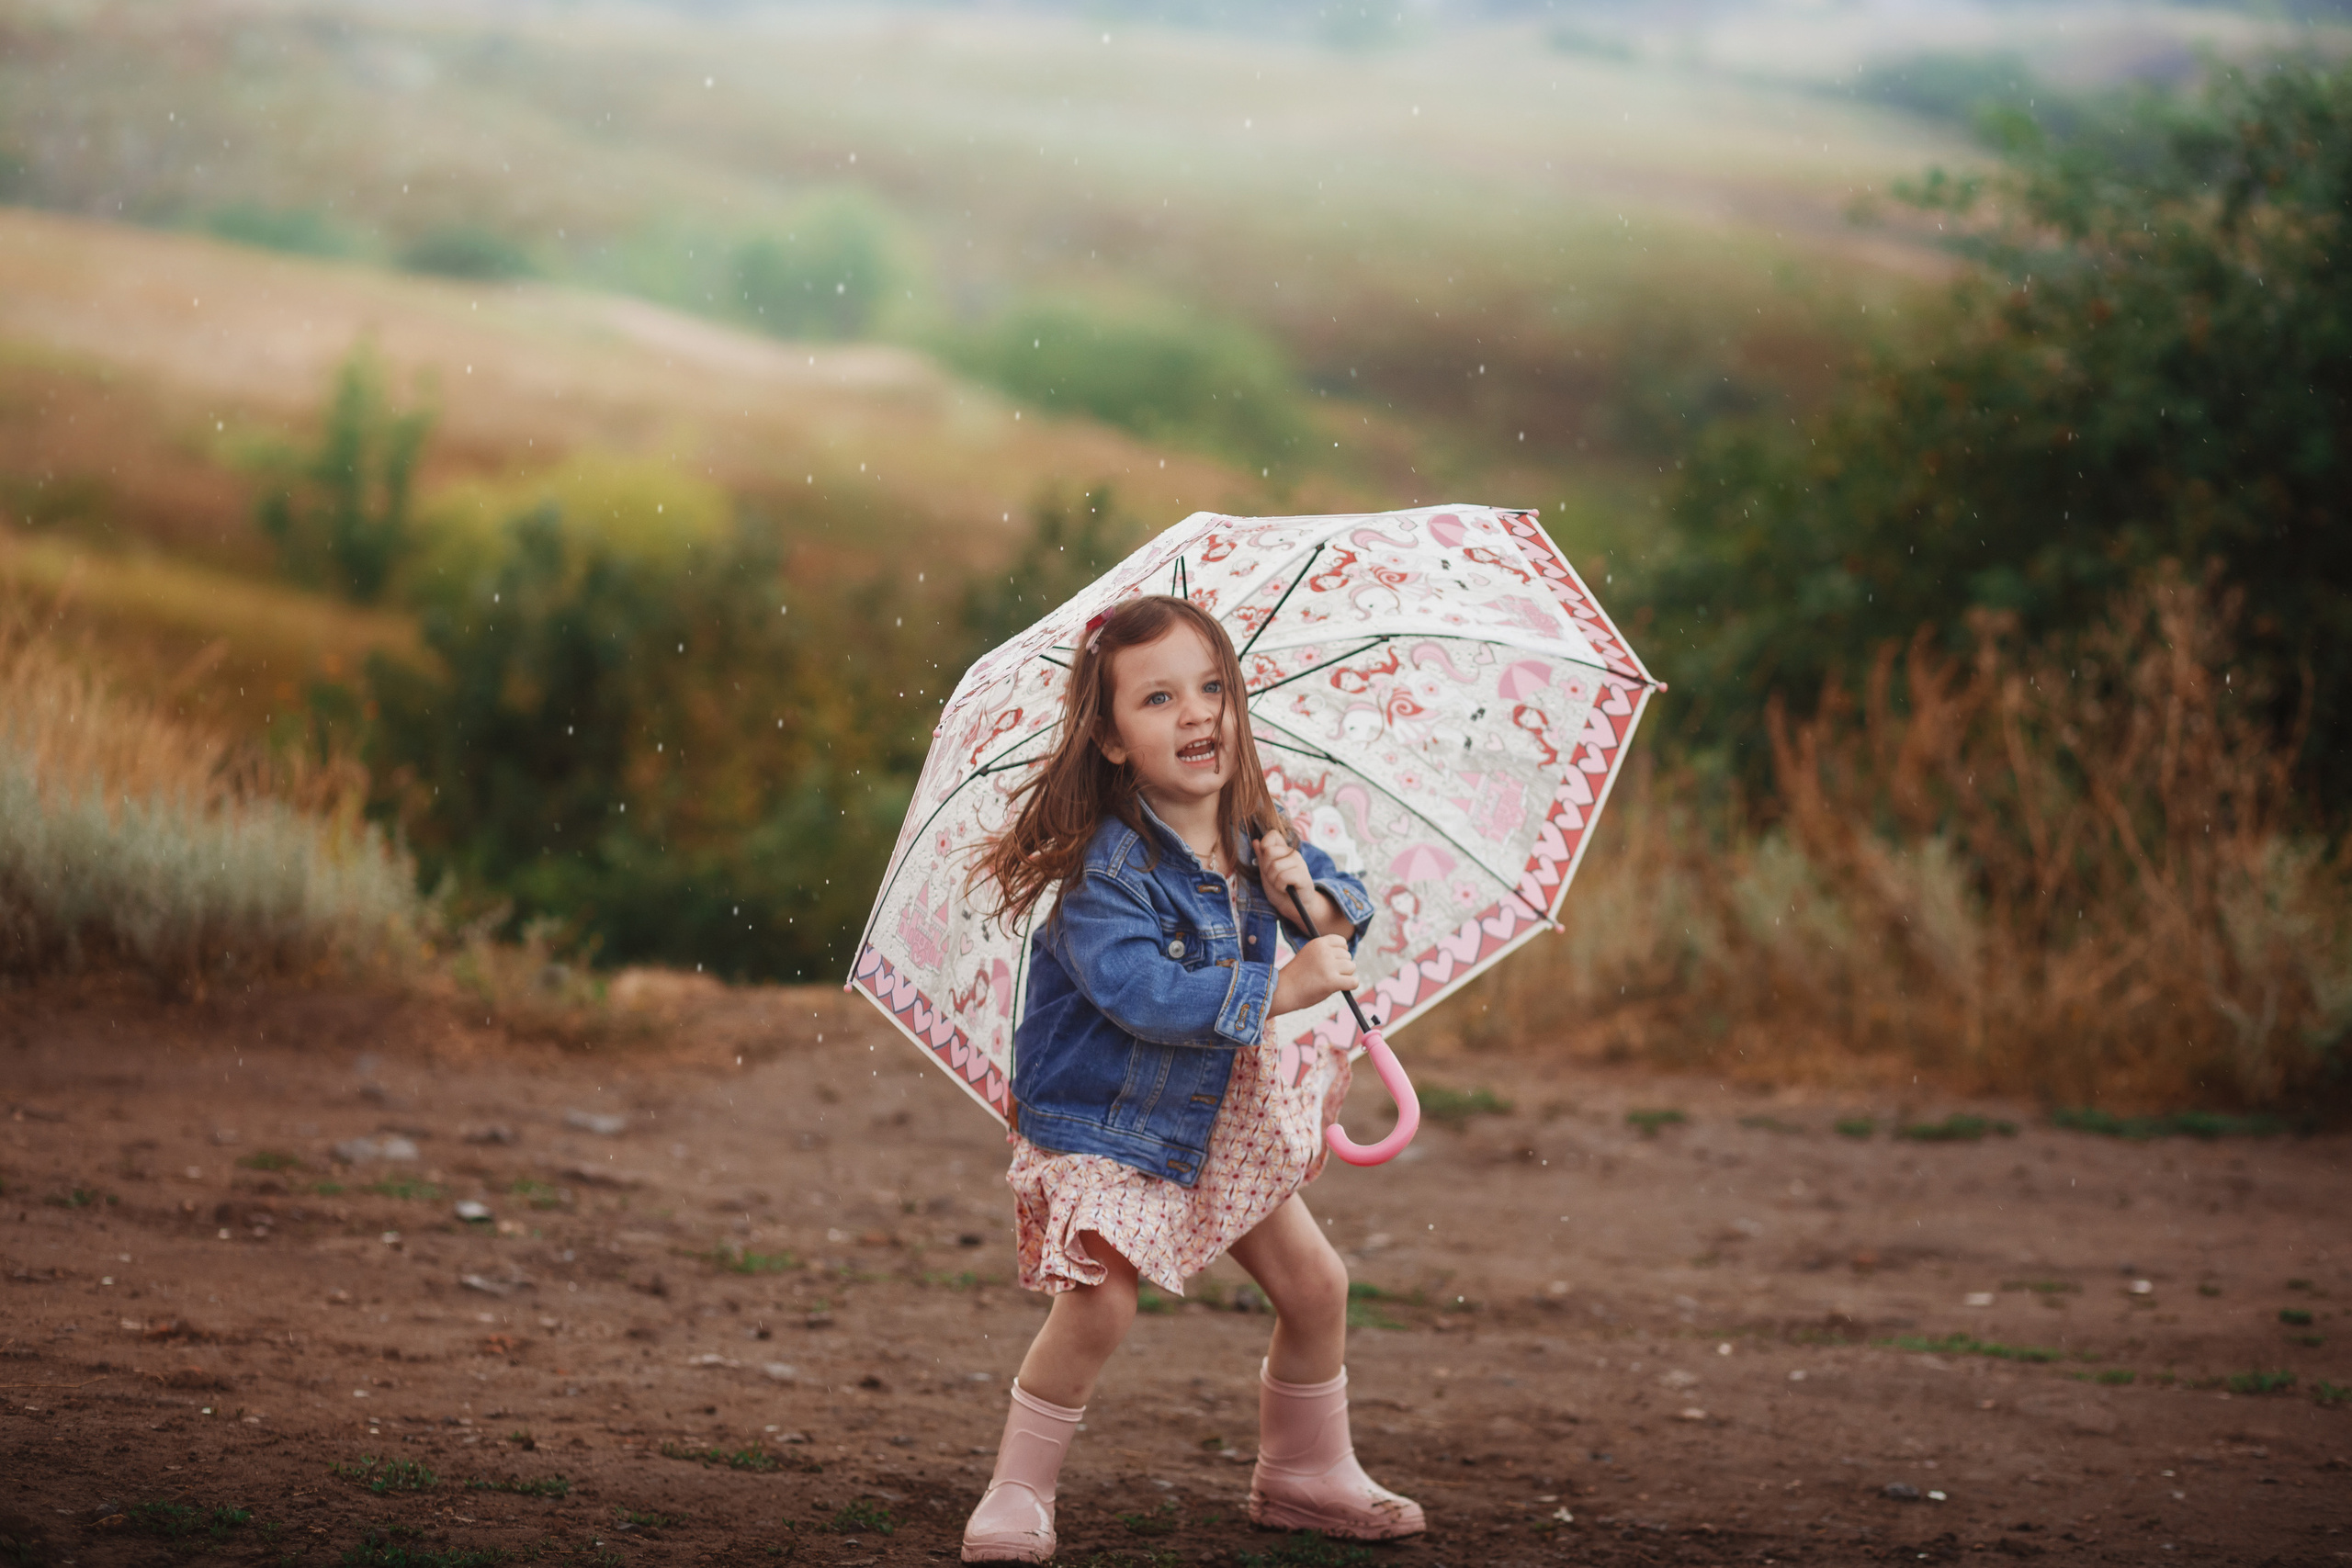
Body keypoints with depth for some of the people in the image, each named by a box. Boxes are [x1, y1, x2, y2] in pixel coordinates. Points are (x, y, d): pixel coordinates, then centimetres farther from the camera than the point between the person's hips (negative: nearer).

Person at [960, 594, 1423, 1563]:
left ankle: (1305, 1474, 30)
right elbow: (1141, 992, -36)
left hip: (1217, 1118, 7)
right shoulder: (1108, 867, -24)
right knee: (1099, 1302, -21)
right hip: (1101, 1122, -7)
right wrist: (1279, 991, -34)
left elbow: (1350, 909, 11)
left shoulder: (1252, 837, -1)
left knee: (1314, 1284, 10)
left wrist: (1310, 894, -13)